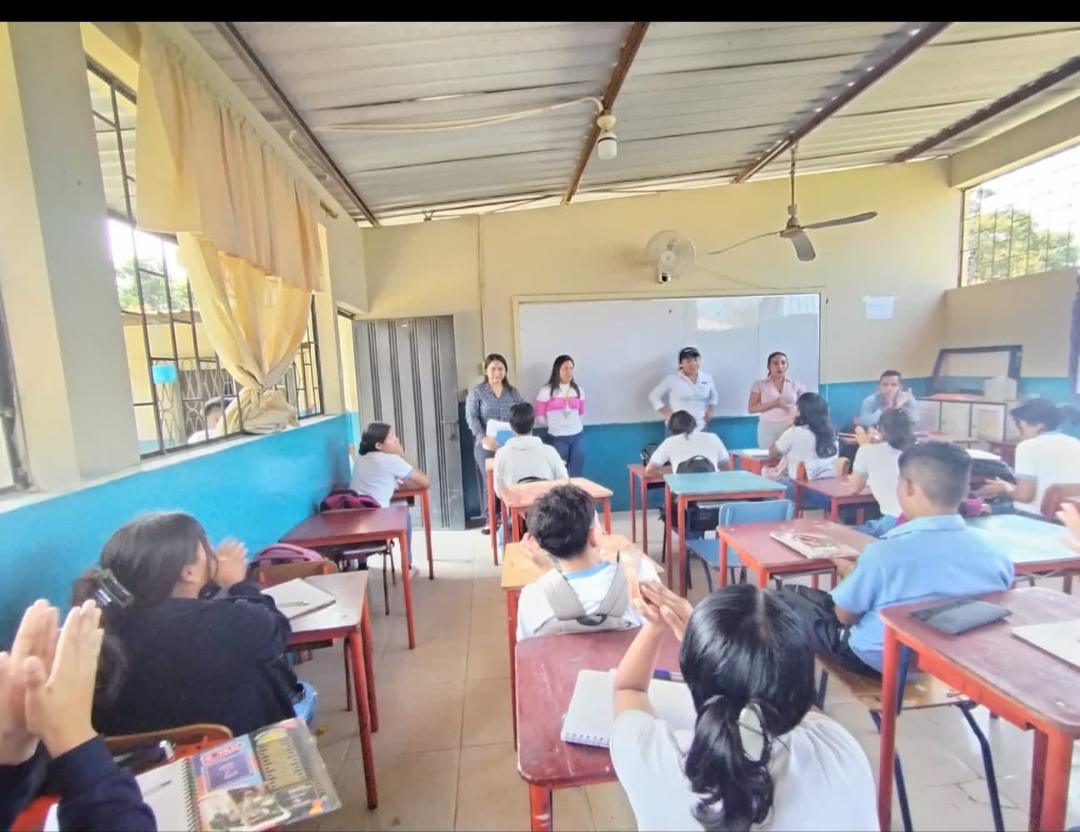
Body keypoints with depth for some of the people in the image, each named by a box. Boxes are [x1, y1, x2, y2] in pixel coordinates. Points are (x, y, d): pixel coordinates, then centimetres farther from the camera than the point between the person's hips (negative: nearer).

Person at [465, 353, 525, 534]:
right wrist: (483, 438, -19)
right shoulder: (476, 392, 3)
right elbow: (471, 417, -6)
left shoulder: (513, 392, 12)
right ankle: (489, 520, 11)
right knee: (489, 481, 0)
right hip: (486, 445, -2)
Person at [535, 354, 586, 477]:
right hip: (557, 438, -3)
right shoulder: (546, 391, -7)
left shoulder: (578, 390, 7)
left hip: (578, 436, 4)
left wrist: (572, 423, 10)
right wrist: (554, 425, 7)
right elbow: (540, 417, -3)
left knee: (577, 475, 8)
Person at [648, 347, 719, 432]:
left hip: (701, 428, 4)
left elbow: (714, 396, 27)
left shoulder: (707, 378, 8)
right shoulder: (672, 379, -6)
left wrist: (710, 411, 9)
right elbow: (654, 397, -2)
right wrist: (668, 414, -9)